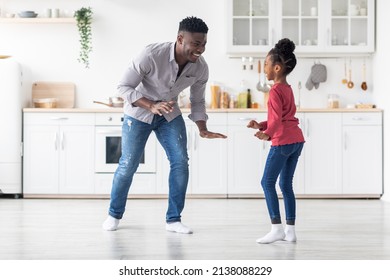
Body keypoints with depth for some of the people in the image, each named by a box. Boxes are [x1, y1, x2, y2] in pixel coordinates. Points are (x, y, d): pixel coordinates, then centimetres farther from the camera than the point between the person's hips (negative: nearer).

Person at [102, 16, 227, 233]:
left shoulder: (201, 68, -17)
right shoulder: (152, 55, -33)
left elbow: (198, 101, 0)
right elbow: (125, 87, -25)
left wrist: (203, 130, -14)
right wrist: (151, 106, -38)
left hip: (170, 114, 4)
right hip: (139, 112, -4)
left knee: (181, 162, -9)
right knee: (129, 165, 0)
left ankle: (173, 219, 3)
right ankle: (114, 214, 23)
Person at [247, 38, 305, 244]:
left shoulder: (275, 90, -11)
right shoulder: (288, 88, 17)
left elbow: (277, 118, -21)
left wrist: (267, 134, -28)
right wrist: (261, 125, 16)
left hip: (282, 141, -9)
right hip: (297, 140, 9)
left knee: (267, 182, -2)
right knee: (286, 184, 11)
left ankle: (277, 228, -5)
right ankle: (290, 230, 10)